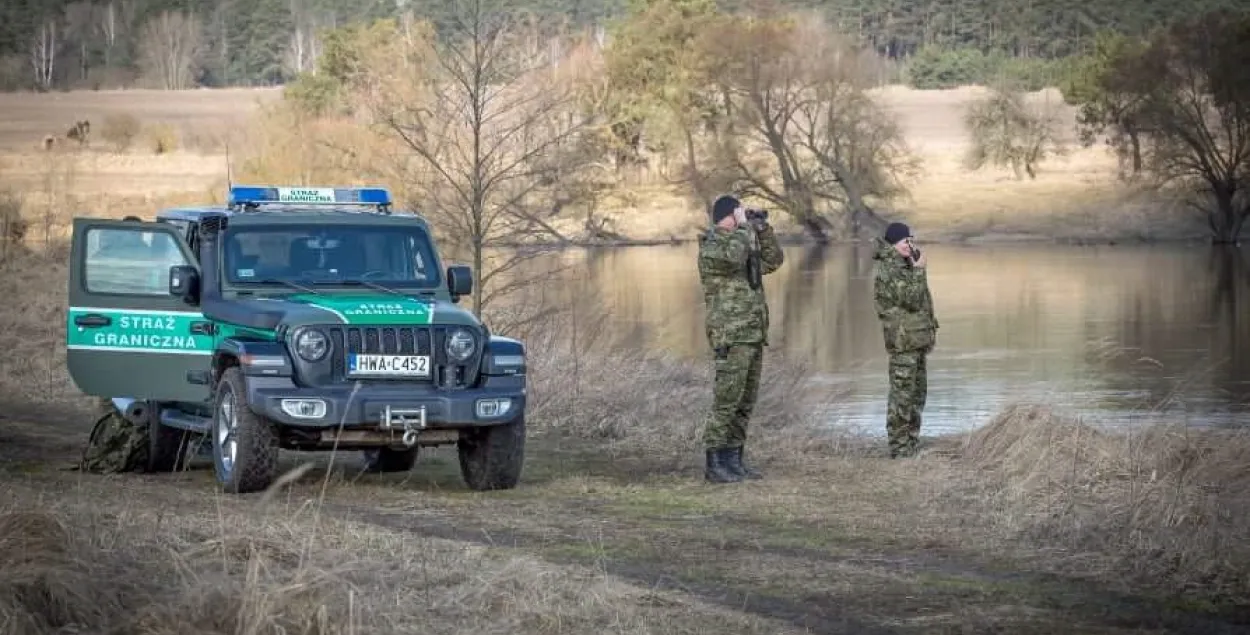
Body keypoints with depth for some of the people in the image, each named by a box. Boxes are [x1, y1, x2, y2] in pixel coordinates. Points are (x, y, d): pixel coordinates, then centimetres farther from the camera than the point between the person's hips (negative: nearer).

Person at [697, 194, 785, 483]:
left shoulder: (740, 241, 18)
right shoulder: (711, 244, -8)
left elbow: (773, 261, 22)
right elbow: (733, 257, -29)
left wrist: (763, 229, 12)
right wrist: (743, 226, -15)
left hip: (753, 335, 9)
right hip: (731, 336, -9)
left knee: (745, 403, 10)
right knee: (726, 401, -10)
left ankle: (734, 460, 14)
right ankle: (714, 464, -8)